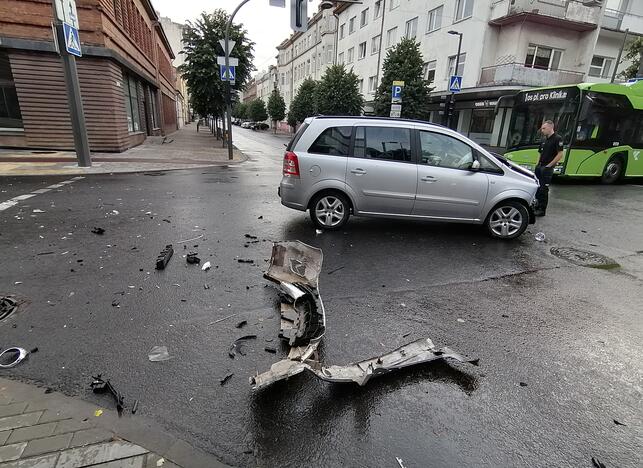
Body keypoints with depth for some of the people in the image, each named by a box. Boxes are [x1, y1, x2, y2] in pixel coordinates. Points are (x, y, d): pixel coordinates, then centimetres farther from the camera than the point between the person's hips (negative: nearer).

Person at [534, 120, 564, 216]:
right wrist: (538, 165, 10)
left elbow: (560, 154, -13)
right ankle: (537, 206, 21)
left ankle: (542, 210, 3)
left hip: (547, 168, -8)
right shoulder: (544, 140, 15)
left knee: (544, 189, -4)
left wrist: (549, 165, -15)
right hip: (540, 167, 8)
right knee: (537, 187, 10)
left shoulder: (557, 138, -8)